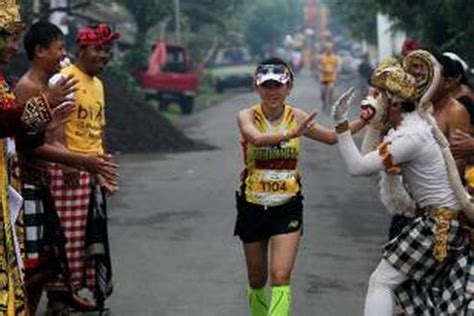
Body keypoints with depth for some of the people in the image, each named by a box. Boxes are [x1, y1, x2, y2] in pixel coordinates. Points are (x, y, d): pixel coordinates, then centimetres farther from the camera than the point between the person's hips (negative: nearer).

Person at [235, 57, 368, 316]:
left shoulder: (296, 117, -4)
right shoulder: (247, 116, -11)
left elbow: (333, 137, 10)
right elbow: (257, 139, -35)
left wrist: (363, 121, -3)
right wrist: (291, 134, -52)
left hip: (287, 206, 0)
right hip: (253, 206, 0)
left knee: (281, 277, -14)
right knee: (257, 279, 14)